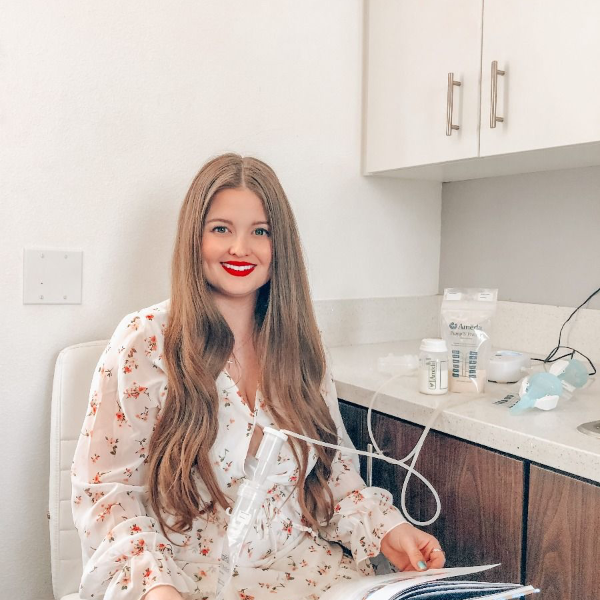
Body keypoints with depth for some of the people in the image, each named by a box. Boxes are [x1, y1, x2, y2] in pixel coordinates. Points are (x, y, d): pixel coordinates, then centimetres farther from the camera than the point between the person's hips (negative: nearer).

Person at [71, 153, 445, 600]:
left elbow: (332, 464, 10)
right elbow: (105, 487, -8)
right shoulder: (145, 341, -9)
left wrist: (386, 529, -5)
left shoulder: (297, 344, 3)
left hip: (303, 563, 2)